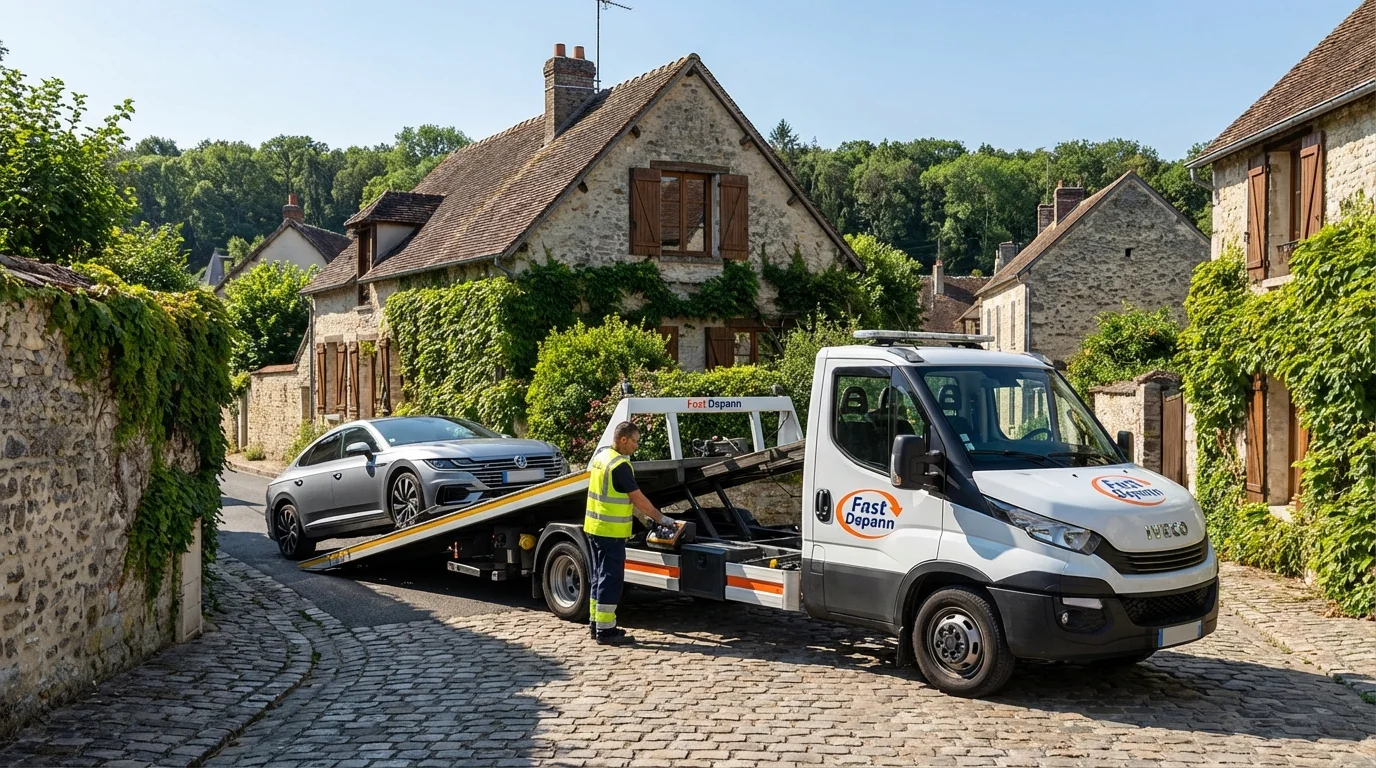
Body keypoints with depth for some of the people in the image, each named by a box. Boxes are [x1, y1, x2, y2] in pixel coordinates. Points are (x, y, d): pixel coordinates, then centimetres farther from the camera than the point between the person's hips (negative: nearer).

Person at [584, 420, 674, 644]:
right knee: (611, 578, -3)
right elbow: (639, 499, -15)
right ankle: (605, 630, 0)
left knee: (599, 576, 16)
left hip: (594, 527, 10)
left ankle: (596, 623, 24)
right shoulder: (620, 465, -19)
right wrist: (661, 519, -4)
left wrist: (640, 514, 21)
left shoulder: (600, 455, 9)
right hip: (611, 531, -10)